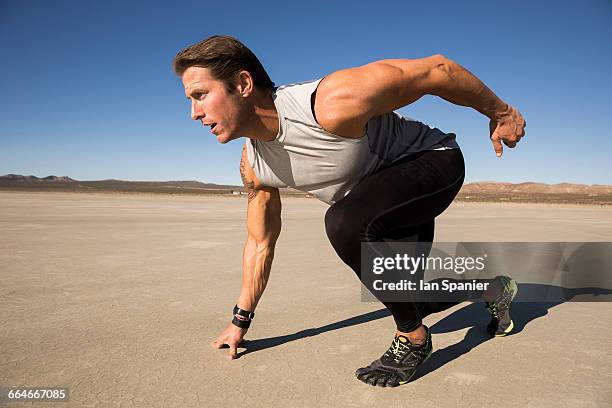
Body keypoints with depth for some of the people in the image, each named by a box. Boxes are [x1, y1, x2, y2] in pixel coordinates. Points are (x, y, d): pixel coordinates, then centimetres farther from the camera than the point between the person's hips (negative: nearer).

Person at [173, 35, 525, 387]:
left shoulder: (333, 104, -37)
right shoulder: (254, 168, -13)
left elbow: (436, 69, -25)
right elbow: (261, 244, 0)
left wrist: (499, 112, -9)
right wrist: (241, 321, 7)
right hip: (383, 194, 8)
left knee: (345, 222, -36)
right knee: (403, 298, 16)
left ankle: (414, 338, -11)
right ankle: (494, 290, 45)